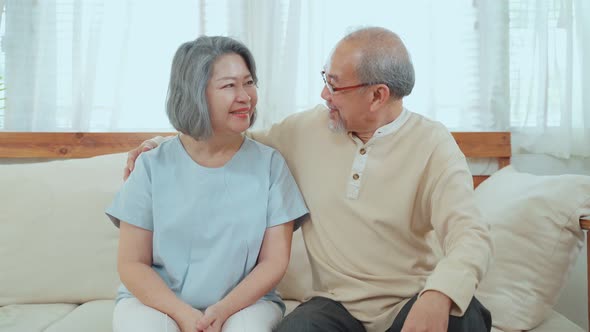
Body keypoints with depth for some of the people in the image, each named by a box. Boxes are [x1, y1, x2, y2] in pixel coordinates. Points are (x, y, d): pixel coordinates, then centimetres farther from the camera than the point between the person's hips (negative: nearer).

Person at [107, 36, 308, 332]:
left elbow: (274, 260, -3)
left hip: (244, 302, 0)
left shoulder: (269, 163, -2)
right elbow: (132, 264, -2)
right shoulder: (153, 166, -3)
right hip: (157, 302, 1)